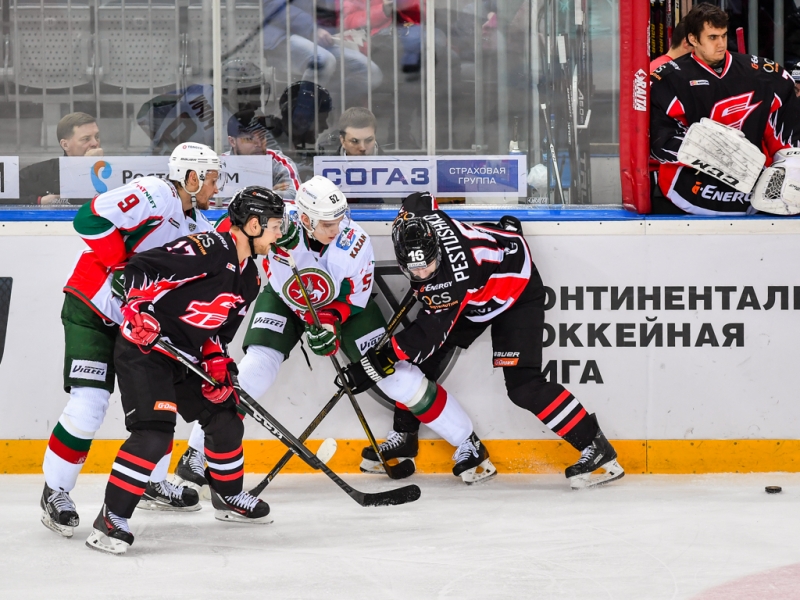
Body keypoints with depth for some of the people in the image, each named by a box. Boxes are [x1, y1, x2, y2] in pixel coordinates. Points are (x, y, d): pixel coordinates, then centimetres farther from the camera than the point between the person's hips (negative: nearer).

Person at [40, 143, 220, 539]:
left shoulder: (200, 227, 10)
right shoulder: (153, 195, -17)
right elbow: (90, 219, -27)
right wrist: (124, 268, -24)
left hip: (138, 321, 9)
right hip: (91, 311, -9)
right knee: (88, 406, -16)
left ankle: (152, 482, 30)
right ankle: (55, 491, -2)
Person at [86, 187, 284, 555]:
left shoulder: (249, 277, 11)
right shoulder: (210, 249, -19)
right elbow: (141, 266, -21)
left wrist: (218, 368, 5)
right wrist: (140, 310, -27)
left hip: (184, 358, 10)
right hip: (143, 349, -10)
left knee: (225, 418, 15)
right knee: (154, 432, -22)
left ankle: (229, 496, 39)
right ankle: (110, 520, -17)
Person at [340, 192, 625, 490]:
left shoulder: (453, 279, -42)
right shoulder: (416, 219, -24)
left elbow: (428, 334, -39)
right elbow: (421, 199, 1)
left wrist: (378, 363, -42)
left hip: (516, 292, -8)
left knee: (523, 386, -19)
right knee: (416, 362, 1)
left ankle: (595, 447, -12)